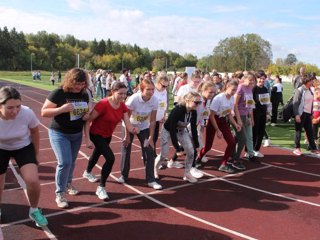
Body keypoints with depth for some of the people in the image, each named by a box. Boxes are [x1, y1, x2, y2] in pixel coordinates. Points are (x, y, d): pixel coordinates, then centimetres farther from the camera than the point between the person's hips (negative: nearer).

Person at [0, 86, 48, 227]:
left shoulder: (27, 113, -31)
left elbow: (35, 132, -10)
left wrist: (36, 154, 1)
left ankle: (34, 211, 14)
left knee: (33, 181, -15)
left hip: (24, 147, 0)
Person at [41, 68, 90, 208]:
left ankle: (68, 184, 41)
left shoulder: (84, 95, 0)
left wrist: (87, 116, -9)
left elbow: (86, 111, 16)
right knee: (64, 162, -13)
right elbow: (43, 112, -16)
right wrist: (61, 109, -31)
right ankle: (59, 194, 4)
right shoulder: (58, 93, -17)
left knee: (72, 162, 17)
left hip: (77, 134, 5)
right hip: (59, 134, -5)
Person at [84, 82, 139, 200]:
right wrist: (87, 139, -28)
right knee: (110, 158, -22)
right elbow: (87, 121, -26)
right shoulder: (103, 104, -31)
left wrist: (133, 130, -37)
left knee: (97, 154, 30)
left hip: (108, 135, 7)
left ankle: (87, 172, 62)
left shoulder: (123, 106, -12)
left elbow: (128, 124, -14)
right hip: (96, 135, -7)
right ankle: (101, 188, -4)